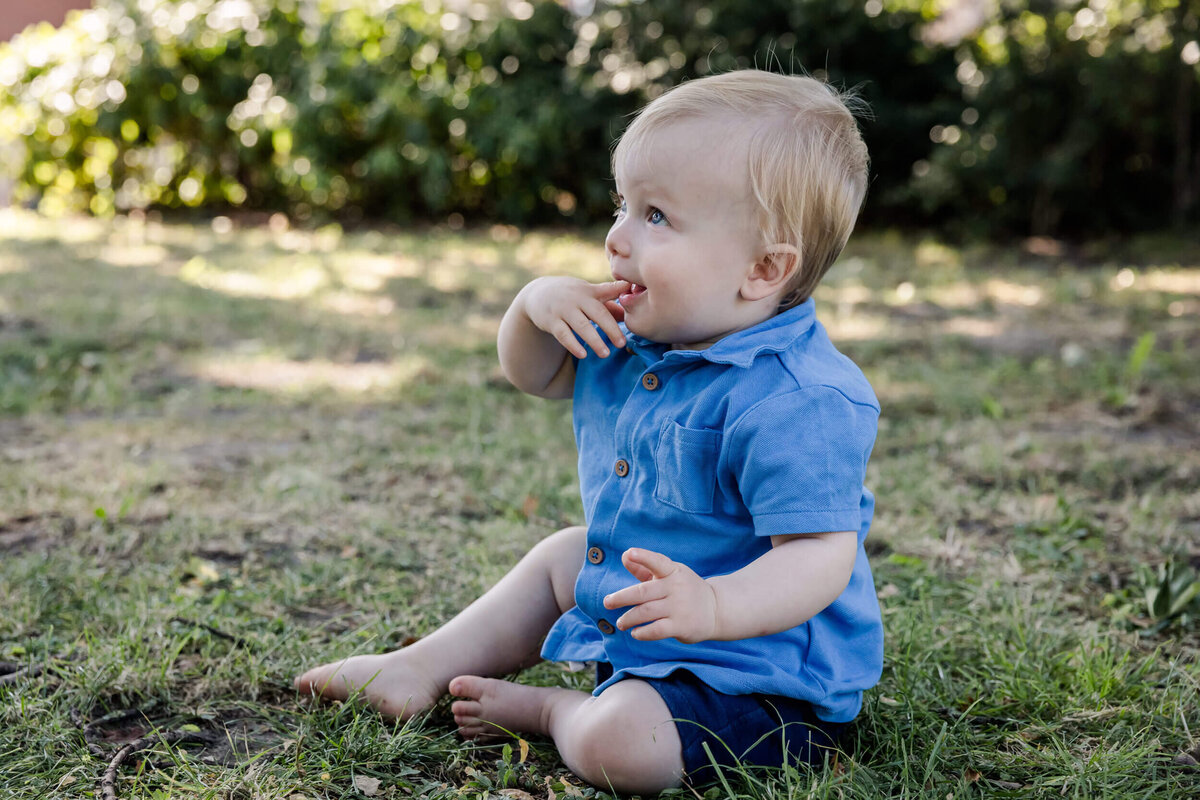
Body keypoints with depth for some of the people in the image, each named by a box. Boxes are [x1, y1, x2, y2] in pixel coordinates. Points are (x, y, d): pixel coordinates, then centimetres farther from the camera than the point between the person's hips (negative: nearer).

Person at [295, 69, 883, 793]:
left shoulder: (798, 403, -30)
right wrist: (537, 305, -8)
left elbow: (822, 555, -31)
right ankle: (425, 667, 31)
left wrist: (715, 608, -49)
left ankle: (551, 709, 1)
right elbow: (534, 374, 14)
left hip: (763, 664, -9)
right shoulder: (638, 338, 1)